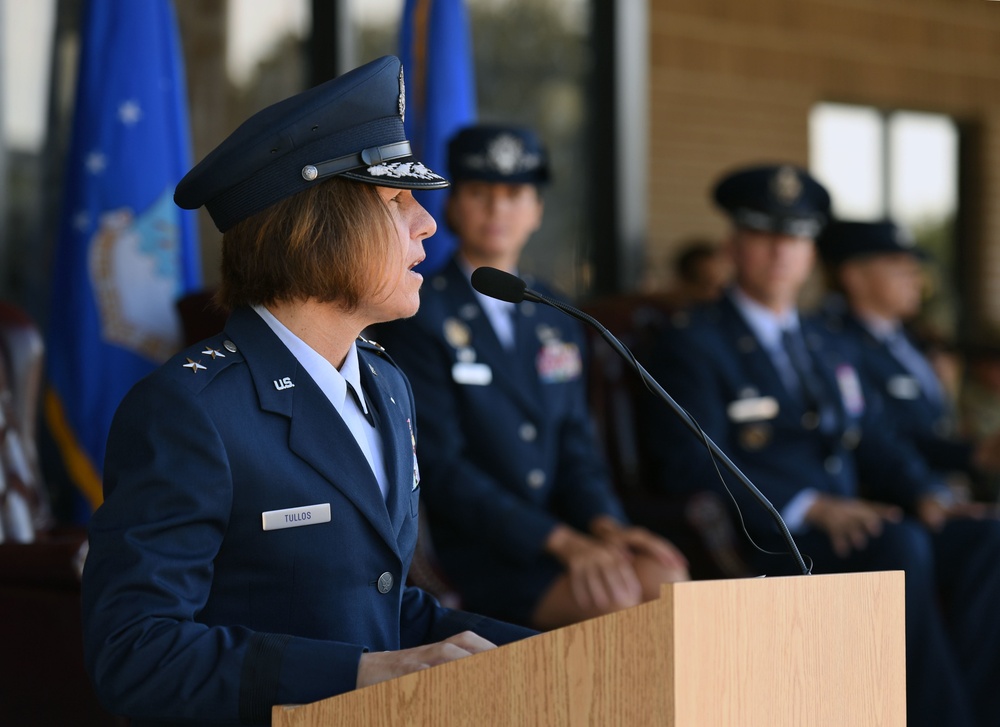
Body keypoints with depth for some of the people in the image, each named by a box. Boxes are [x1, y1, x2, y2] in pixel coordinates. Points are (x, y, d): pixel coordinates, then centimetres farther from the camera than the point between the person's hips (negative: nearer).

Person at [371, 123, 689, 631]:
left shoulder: (557, 320, 18)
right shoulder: (419, 318, -4)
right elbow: (439, 465, -11)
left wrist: (603, 522, -7)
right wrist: (560, 541, -19)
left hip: (561, 528, 6)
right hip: (466, 549, -6)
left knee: (666, 579, -24)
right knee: (612, 600, -30)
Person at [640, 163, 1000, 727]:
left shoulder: (835, 349, 26)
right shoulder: (694, 345, 3)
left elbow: (877, 444, 21)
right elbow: (696, 467, -10)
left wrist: (928, 498, -3)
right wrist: (813, 508, -21)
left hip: (853, 531, 6)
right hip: (758, 544, -6)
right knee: (900, 547, -34)